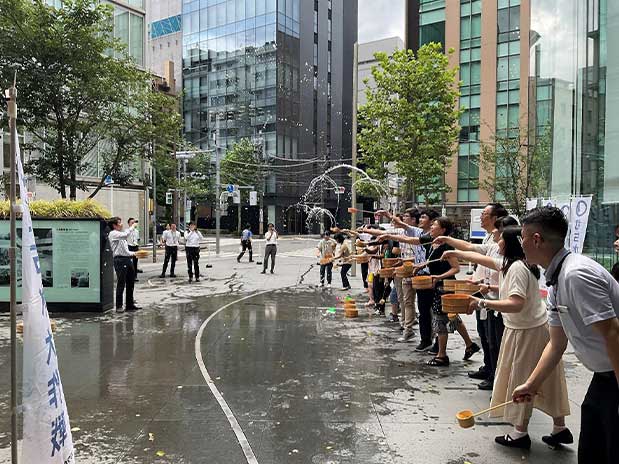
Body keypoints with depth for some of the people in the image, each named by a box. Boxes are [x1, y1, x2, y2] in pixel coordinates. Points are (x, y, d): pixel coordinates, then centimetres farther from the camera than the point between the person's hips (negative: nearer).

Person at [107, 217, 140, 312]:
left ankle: (130, 304, 20)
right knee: (121, 284, -6)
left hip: (128, 259, 9)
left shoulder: (121, 235, 24)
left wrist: (133, 253, 17)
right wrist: (132, 227, -9)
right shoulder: (113, 234, -5)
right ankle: (119, 306, 1)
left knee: (130, 283, 11)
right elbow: (126, 234, -22)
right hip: (120, 260, -9)